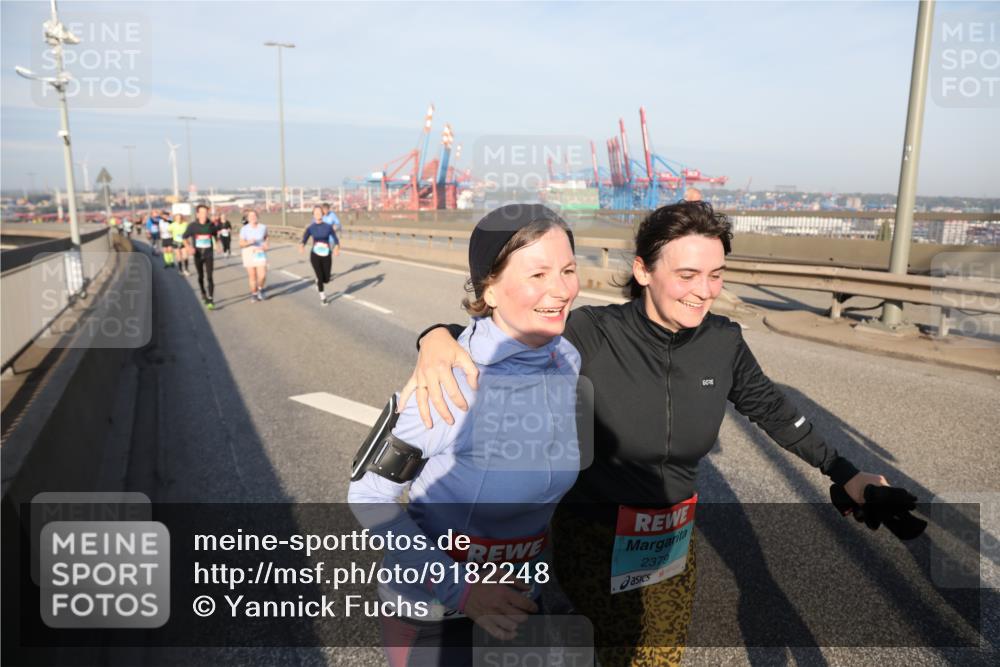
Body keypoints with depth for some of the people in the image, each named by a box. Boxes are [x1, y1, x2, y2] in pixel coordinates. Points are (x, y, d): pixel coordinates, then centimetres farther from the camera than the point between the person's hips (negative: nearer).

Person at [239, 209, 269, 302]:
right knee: (252, 276, 3)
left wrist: (265, 245, 2)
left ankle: (260, 288, 20)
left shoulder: (263, 227, -5)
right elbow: (241, 244, -10)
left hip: (260, 254, 1)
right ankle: (254, 294, 22)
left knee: (262, 275, -11)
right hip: (248, 253, -1)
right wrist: (249, 242, -29)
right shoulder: (244, 229, -10)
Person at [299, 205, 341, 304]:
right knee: (320, 277, -7)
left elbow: (336, 239, -4)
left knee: (326, 279, 2)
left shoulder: (328, 226, -2)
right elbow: (304, 240, -10)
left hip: (326, 256, 1)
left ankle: (319, 282, 42)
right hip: (315, 255, -1)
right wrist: (301, 246, -34)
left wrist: (337, 247, -27)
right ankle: (322, 296, 20)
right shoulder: (310, 228, -2)